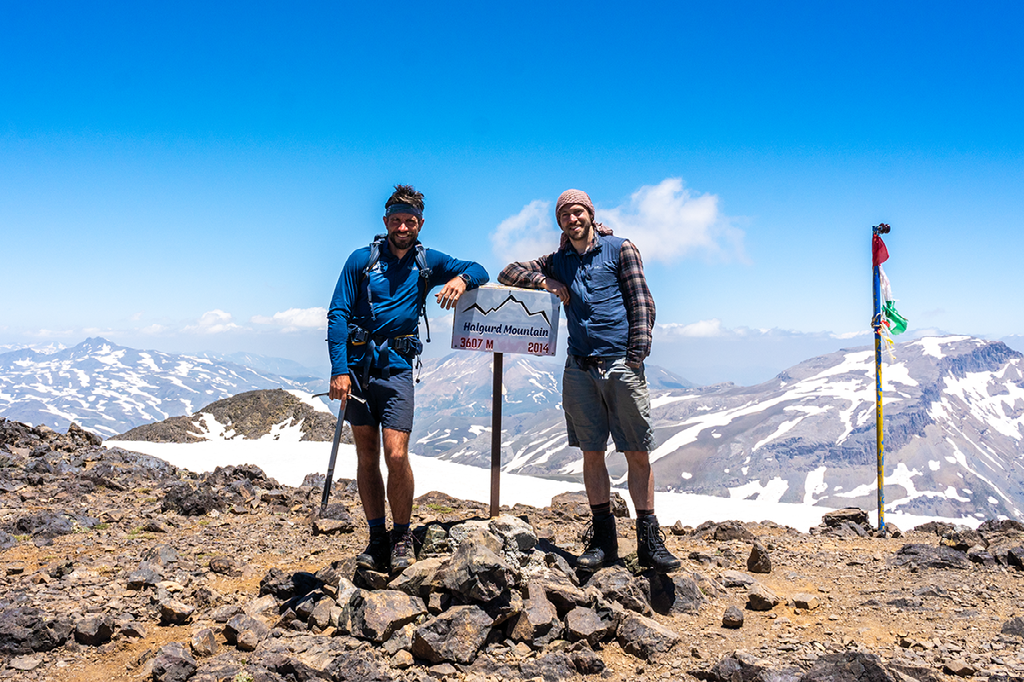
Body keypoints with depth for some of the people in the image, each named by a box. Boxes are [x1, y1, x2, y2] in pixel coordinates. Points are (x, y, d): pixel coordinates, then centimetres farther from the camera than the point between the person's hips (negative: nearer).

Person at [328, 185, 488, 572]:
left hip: (397, 368, 0)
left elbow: (479, 271, 11)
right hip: (357, 366, 0)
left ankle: (402, 537, 6)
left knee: (396, 455, -11)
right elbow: (337, 315, -3)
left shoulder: (428, 262, 8)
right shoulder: (362, 260, 2)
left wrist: (461, 278, -15)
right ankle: (377, 539, 15)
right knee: (366, 456, 5)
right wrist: (339, 370, -13)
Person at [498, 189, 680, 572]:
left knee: (638, 454, -2)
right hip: (580, 368, 3)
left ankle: (649, 541, 5)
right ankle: (603, 539, 13)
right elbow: (507, 274, 19)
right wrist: (544, 282, 2)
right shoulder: (557, 262, 17)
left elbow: (642, 303, 2)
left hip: (621, 366, -3)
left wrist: (637, 355, -8)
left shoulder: (620, 250, 7)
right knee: (592, 453, 4)